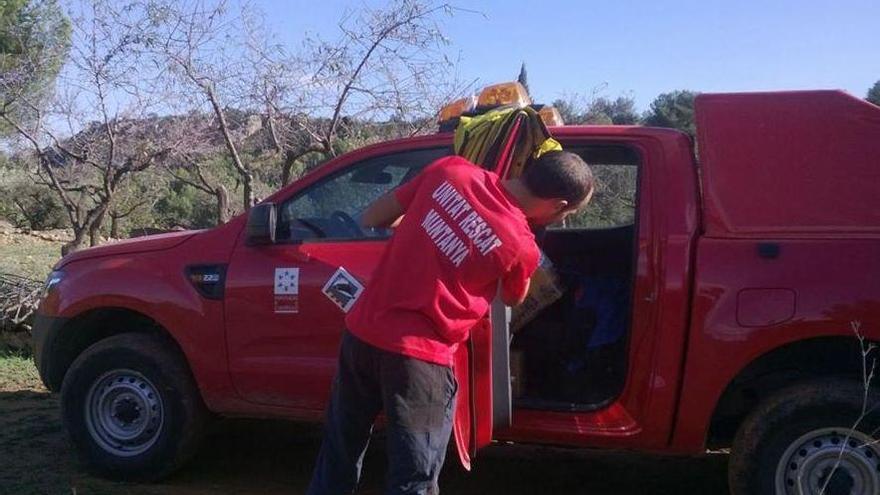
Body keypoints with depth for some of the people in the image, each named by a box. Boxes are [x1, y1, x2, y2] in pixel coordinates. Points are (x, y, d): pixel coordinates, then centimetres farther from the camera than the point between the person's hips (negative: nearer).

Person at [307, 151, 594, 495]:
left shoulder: (451, 170, -3)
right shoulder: (521, 246, -12)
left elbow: (371, 219, 8)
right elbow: (513, 299, 12)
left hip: (361, 331, 6)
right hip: (418, 355, -5)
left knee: (337, 459, 23)